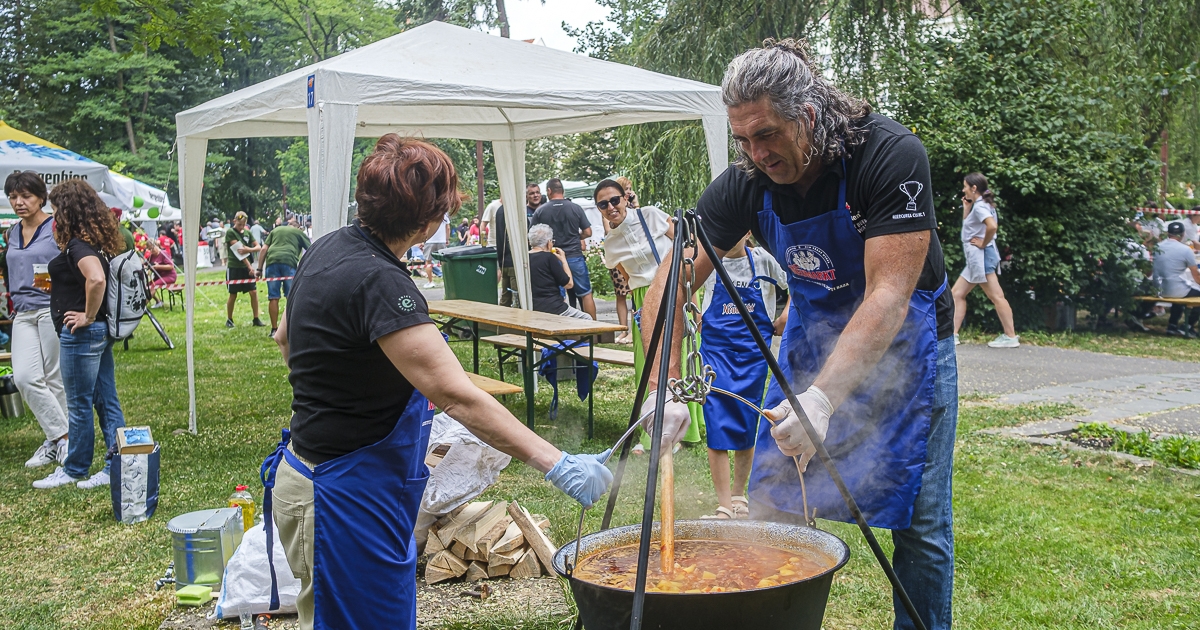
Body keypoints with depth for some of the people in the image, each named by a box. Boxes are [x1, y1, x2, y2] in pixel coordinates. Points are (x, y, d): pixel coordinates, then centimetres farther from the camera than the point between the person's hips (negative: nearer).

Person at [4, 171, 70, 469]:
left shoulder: (57, 228, -4)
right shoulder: (11, 234, 16)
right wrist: (13, 304, 19)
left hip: (53, 309, -6)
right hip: (23, 314, 6)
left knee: (55, 379, -1)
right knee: (24, 377, -6)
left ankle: (57, 440, 9)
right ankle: (61, 437, 3)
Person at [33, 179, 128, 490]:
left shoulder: (78, 245, -17)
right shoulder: (99, 241, 10)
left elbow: (96, 279, -35)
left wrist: (88, 316, -23)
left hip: (81, 333, -10)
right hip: (101, 330, 10)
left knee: (79, 405, 3)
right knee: (107, 401, 10)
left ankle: (73, 470, 16)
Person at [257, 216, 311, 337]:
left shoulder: (275, 230, 27)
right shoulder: (299, 232, 21)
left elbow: (264, 249, 16)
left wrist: (260, 268, 14)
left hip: (272, 261, 2)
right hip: (289, 262, -2)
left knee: (273, 298, 3)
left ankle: (274, 330, 6)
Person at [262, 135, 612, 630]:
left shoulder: (327, 250, 4)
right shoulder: (377, 281, -26)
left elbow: (285, 337, 20)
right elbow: (456, 395, -33)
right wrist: (555, 464, -34)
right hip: (347, 499, -10)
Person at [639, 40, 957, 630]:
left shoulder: (890, 154, -28)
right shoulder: (745, 182, -16)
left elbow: (888, 296, -33)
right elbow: (669, 284, -14)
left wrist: (823, 396, -44)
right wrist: (663, 389, -25)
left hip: (902, 342, -3)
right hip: (812, 333, 4)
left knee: (920, 524, -1)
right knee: (772, 512, 2)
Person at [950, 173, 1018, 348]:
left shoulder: (979, 206, -14)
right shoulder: (979, 205, 16)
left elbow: (992, 226, -31)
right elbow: (967, 226, 22)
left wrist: (983, 243, -18)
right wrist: (966, 208, 13)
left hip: (981, 256, -11)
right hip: (976, 258, 11)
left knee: (996, 297, -6)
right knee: (957, 293, 10)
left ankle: (1010, 337, -3)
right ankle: (952, 334, 8)